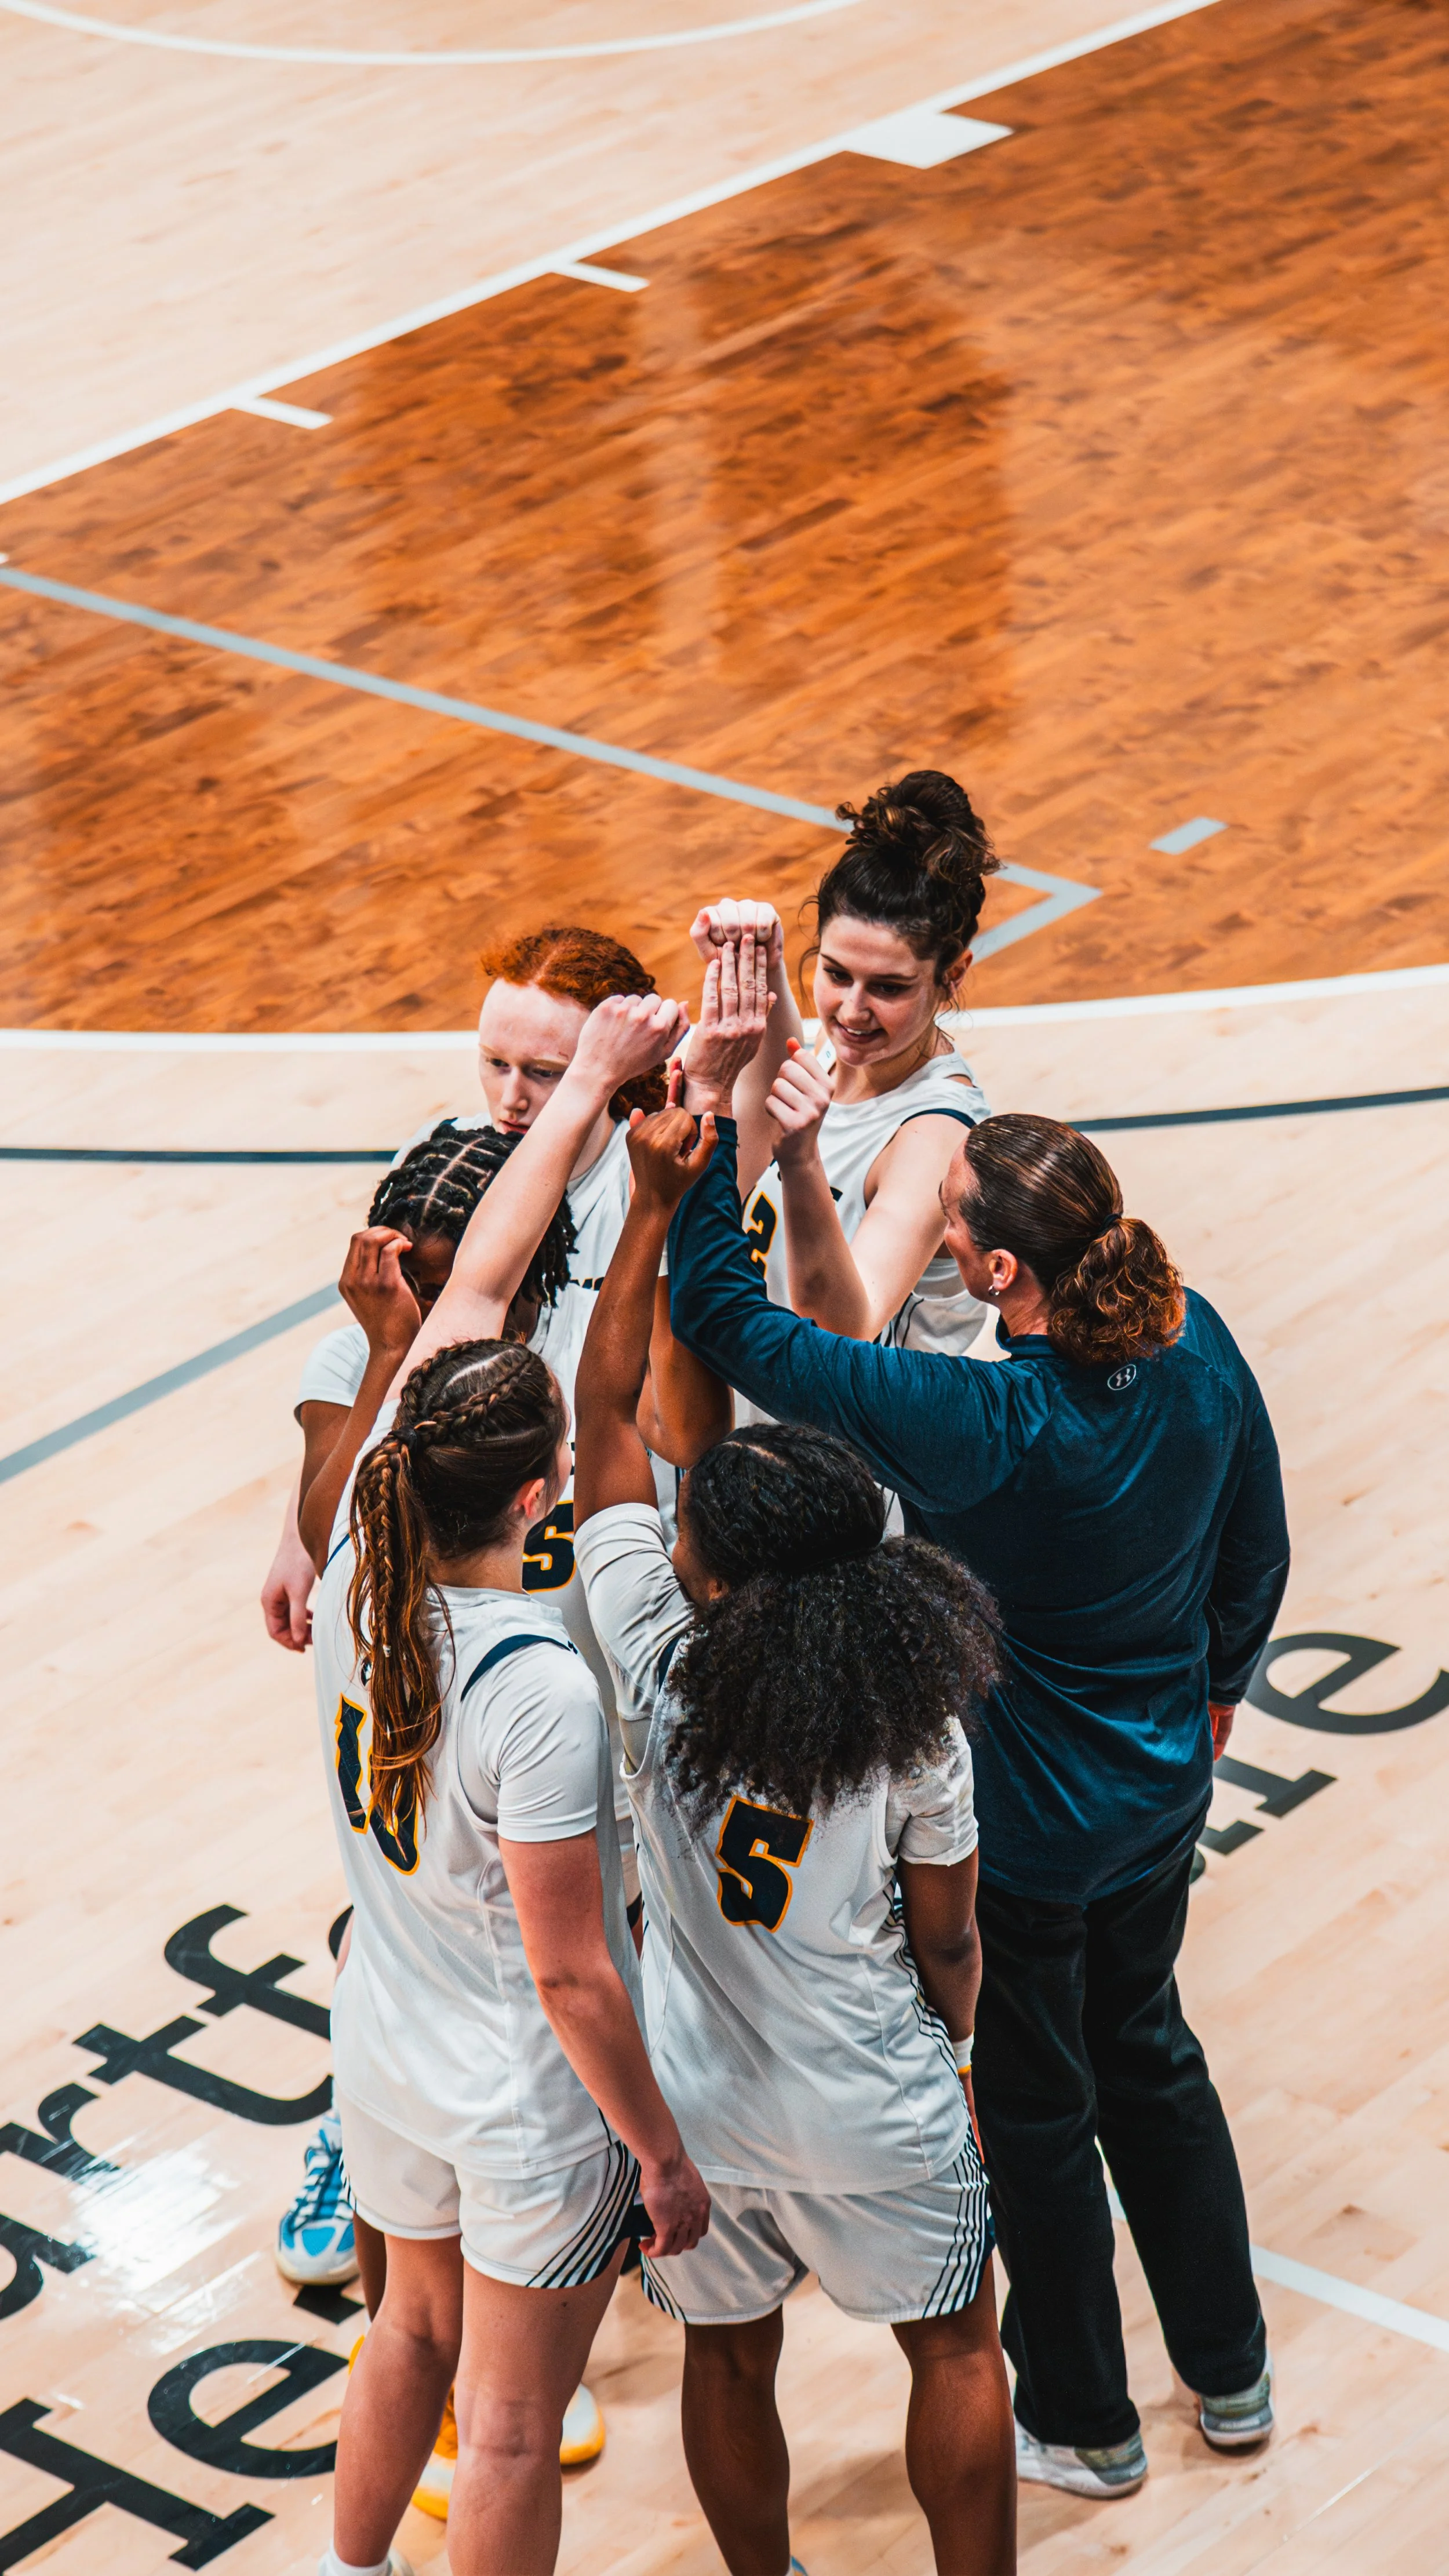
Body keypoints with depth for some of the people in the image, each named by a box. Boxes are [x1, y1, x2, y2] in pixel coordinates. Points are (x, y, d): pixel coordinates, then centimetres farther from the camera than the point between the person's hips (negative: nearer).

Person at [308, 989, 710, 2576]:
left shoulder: (360, 1564, -15)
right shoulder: (538, 1691, -33)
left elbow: (472, 1291, -5)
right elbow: (573, 1977, -25)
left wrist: (590, 1082, 2)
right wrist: (665, 2155, -12)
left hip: (385, 2057, 7)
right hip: (530, 2103, -7)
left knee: (415, 2330, 30)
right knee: (510, 2430, 11)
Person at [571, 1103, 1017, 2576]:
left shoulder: (650, 1662, -22)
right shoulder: (919, 1731, -21)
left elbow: (605, 1417, -12)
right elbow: (945, 1940, -7)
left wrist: (654, 1204, -12)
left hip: (699, 2108, 1)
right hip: (877, 2115, -1)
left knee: (730, 2358, 22)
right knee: (954, 2349, 20)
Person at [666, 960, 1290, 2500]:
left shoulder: (981, 1427, -34)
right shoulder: (1199, 1348, -14)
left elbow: (727, 1322, -33)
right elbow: (1256, 1558, 2)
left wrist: (713, 1115, -31)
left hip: (1020, 1831, -7)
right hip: (1160, 1789, 7)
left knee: (1035, 2112, 16)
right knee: (1146, 2052, 28)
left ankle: (1083, 2427, 37)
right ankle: (1230, 2376, 44)